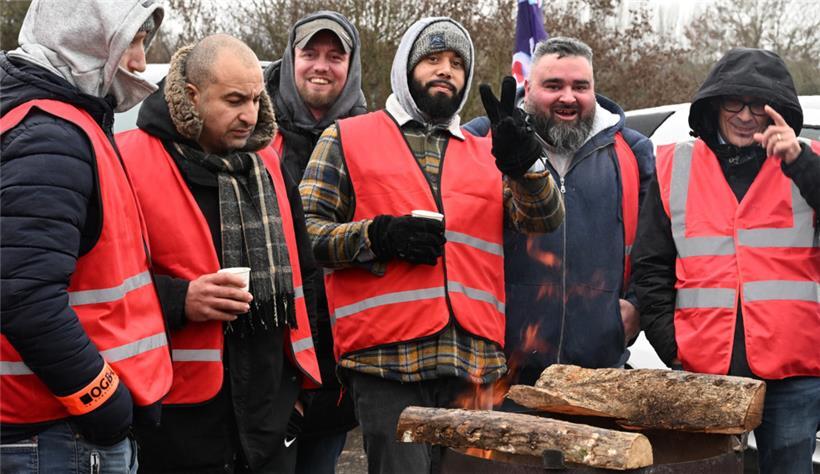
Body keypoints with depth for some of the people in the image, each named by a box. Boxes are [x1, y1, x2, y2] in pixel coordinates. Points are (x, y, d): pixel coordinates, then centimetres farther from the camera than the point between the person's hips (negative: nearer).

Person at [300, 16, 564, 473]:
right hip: (386, 357, -4)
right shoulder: (347, 139, 9)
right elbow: (304, 230, 2)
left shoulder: (486, 154, 20)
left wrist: (522, 161, -13)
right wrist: (378, 236, -13)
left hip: (471, 361, 4)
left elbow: (546, 217, 6)